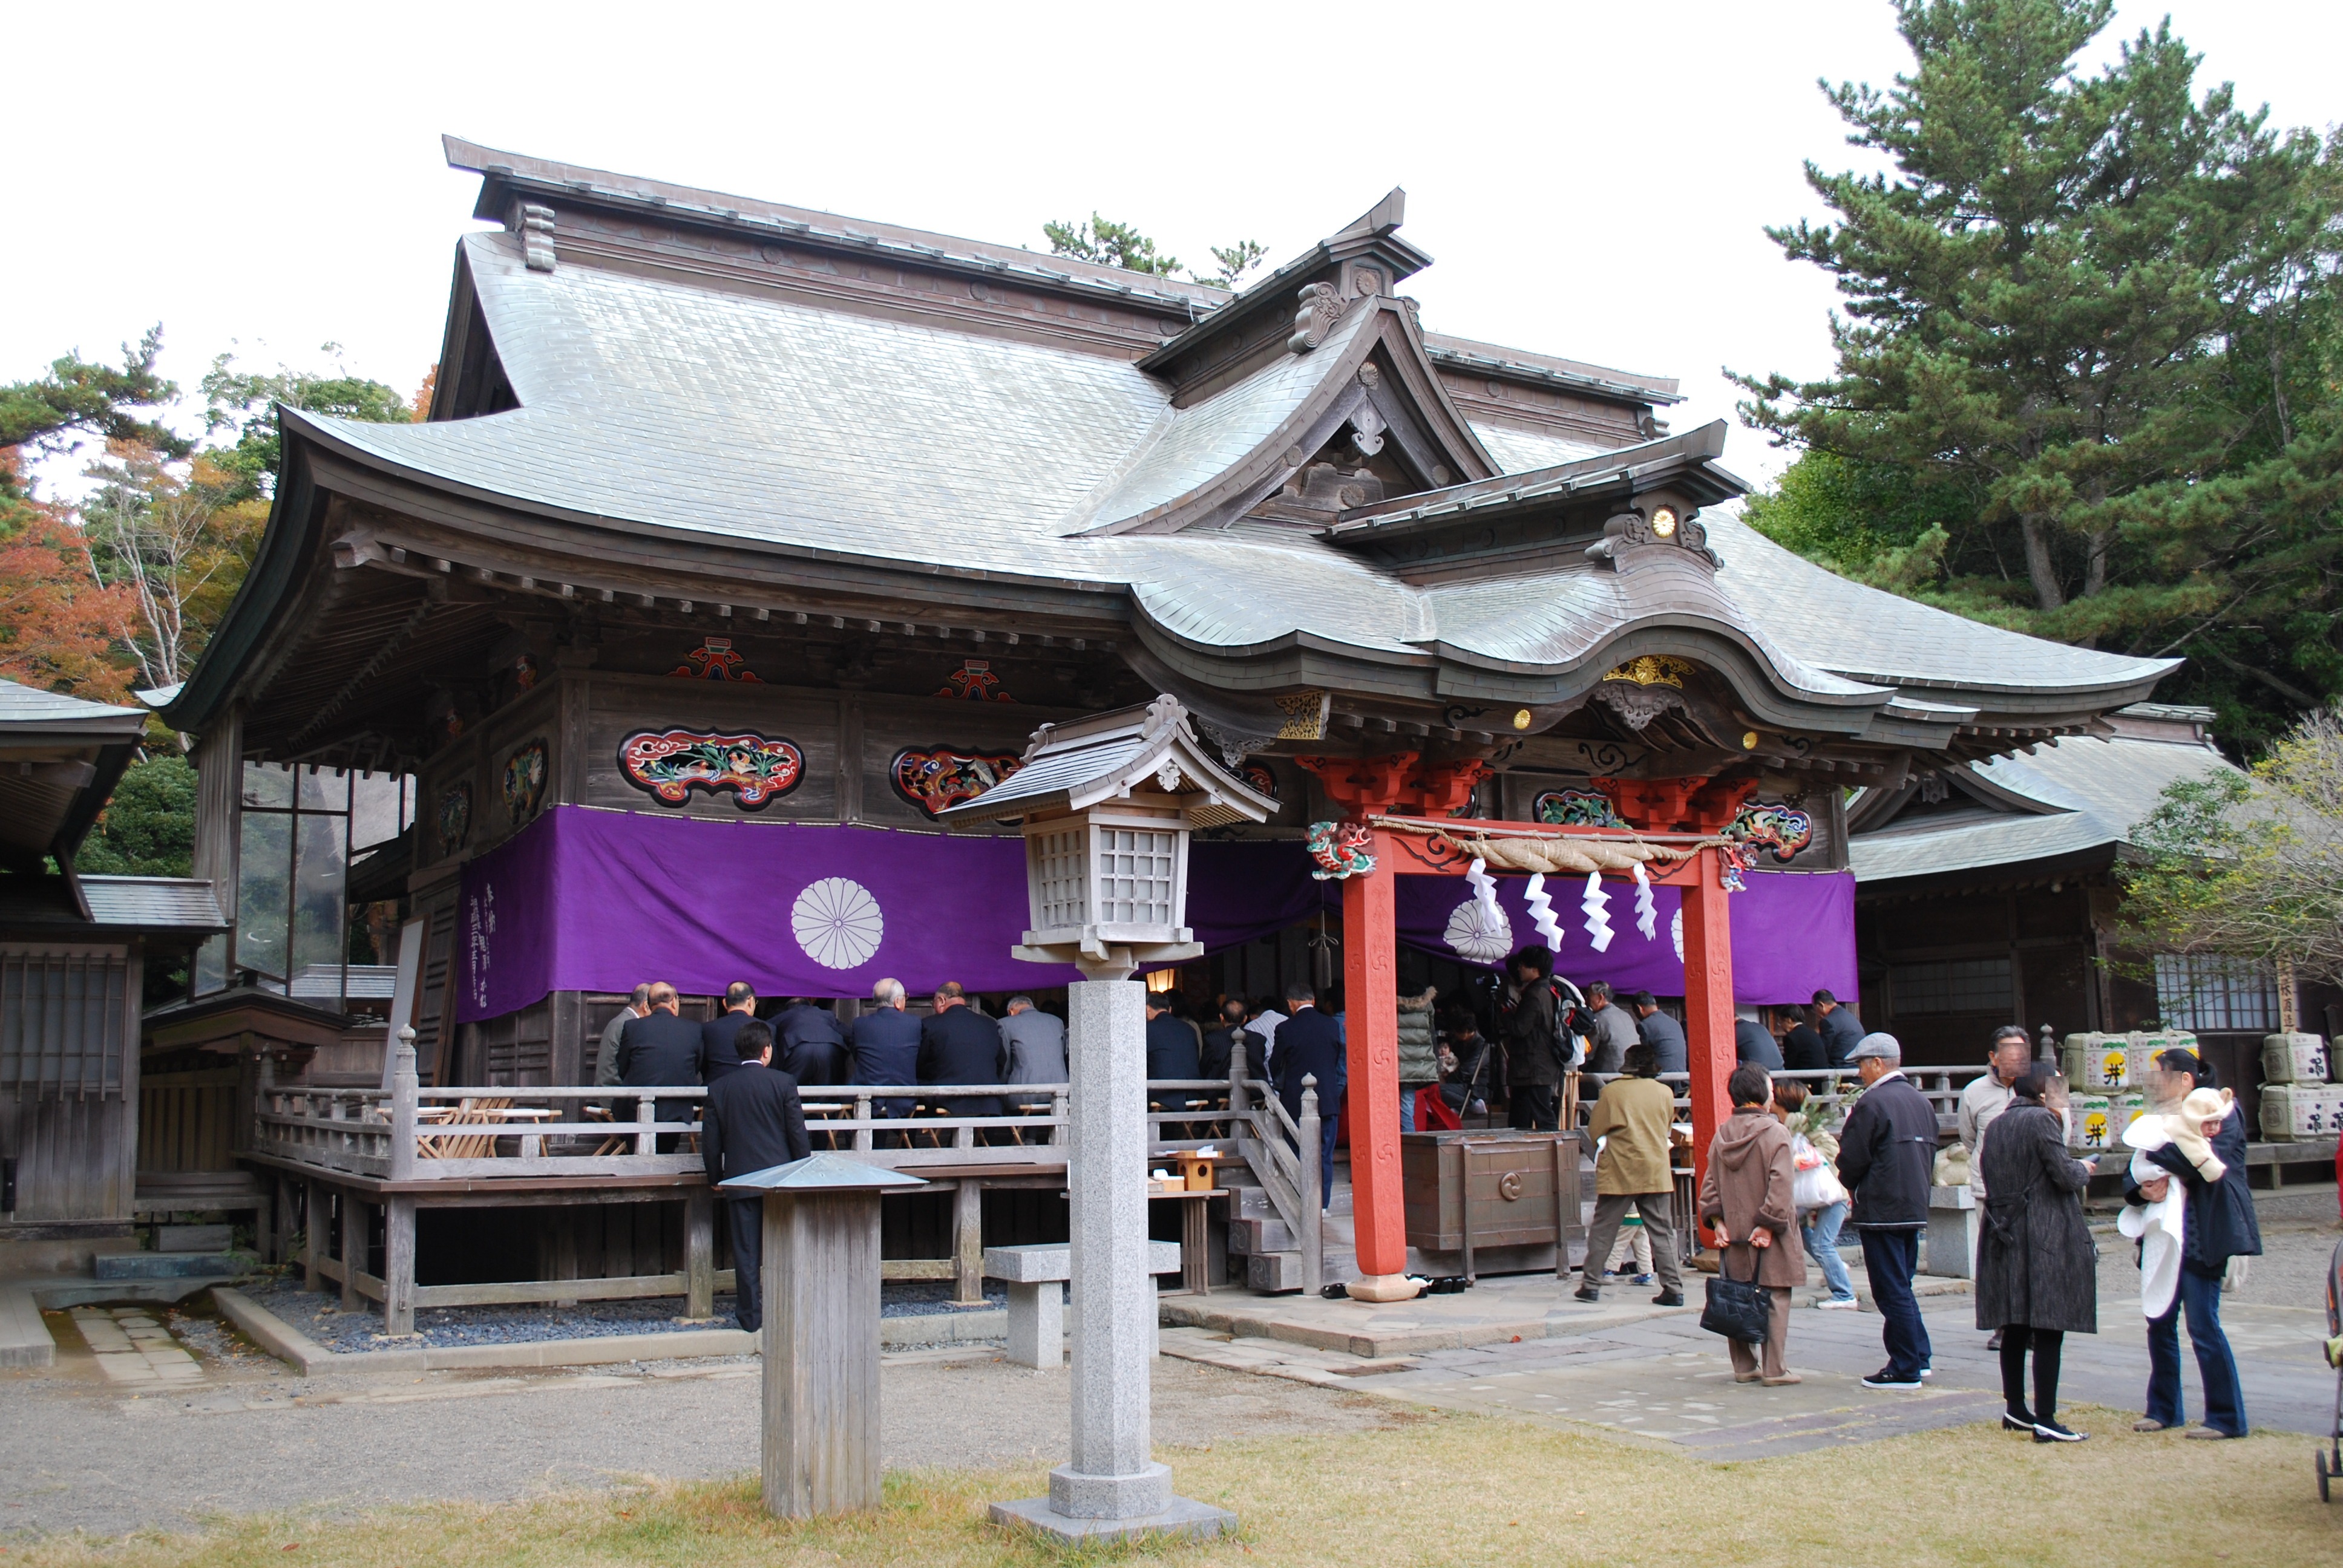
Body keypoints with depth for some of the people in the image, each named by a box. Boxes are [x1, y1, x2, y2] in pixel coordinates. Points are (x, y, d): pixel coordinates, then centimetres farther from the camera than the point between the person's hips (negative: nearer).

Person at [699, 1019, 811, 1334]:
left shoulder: (719, 1088, 1)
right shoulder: (783, 1083, -5)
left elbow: (710, 1142, 4)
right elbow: (798, 1134, -4)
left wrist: (716, 1178, 15)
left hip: (739, 1178, 1)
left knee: (746, 1250, 5)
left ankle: (751, 1316, 8)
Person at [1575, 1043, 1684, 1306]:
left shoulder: (1612, 1091, -5)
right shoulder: (1666, 1093, 2)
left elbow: (1595, 1130, 0)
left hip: (1618, 1173, -2)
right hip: (1656, 1173, 2)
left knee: (1602, 1231, 7)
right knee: (1662, 1234, 6)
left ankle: (1591, 1285, 9)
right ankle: (1674, 1289, 2)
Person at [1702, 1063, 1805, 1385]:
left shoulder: (1722, 1135, 7)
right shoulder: (1775, 1132, -11)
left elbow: (1710, 1183, 6)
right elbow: (1780, 1185, -18)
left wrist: (1717, 1221, 4)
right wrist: (1768, 1224, -15)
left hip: (1733, 1235, 5)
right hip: (1767, 1237, -5)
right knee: (1774, 1299, 1)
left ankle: (1744, 1366, 15)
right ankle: (1775, 1369, 1)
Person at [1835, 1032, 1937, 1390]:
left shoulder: (1872, 1102, -15)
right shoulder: (1921, 1102, 11)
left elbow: (1852, 1159, -14)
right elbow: (1930, 1155, 16)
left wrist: (1850, 1185, 5)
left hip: (1881, 1210, -8)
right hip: (1915, 1208, 8)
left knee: (1892, 1291, -2)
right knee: (1902, 1286, 18)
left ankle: (1905, 1369, 2)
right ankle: (1918, 1357, 20)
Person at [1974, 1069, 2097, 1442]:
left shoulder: (1996, 1124, 12)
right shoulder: (2042, 1120, -10)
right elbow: (2064, 1176, -14)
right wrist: (2083, 1169, 7)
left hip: (2005, 1236, 7)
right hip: (2046, 1238, -7)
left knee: (2014, 1327, 14)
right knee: (2049, 1329, -5)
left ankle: (2015, 1409, 21)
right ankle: (2045, 1420, -7)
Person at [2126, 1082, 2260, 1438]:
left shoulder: (2225, 1112, -5)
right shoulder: (2162, 1119, 12)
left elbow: (2207, 1164, -21)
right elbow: (2131, 1178, 9)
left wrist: (2158, 1147, -14)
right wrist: (2142, 1190, -12)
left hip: (2200, 1239, -7)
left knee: (2203, 1327, -6)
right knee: (2160, 1323, 10)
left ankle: (2227, 1417, 5)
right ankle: (2164, 1409, 22)